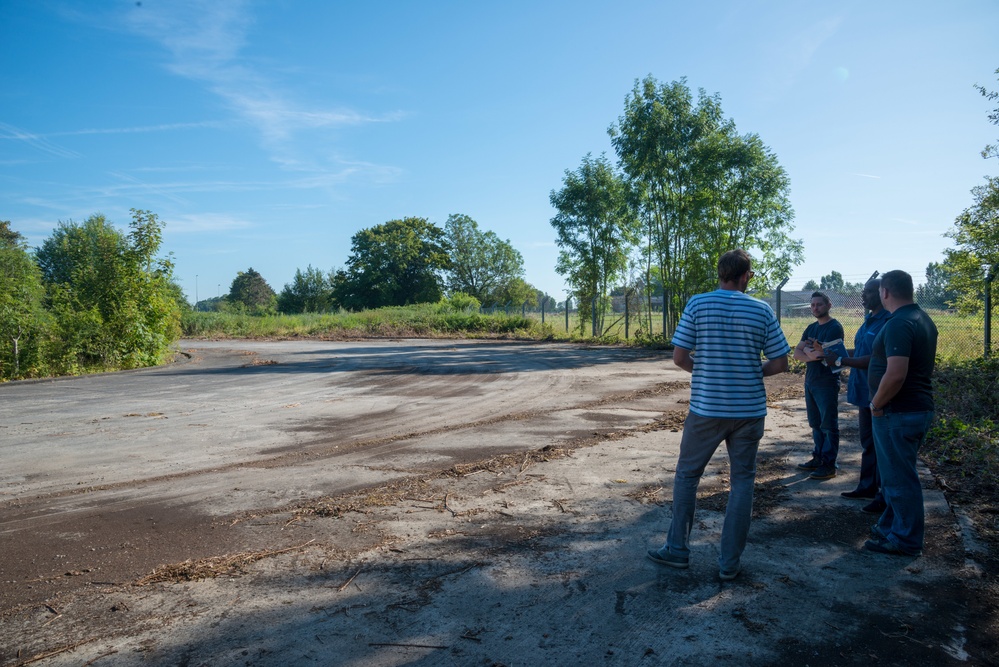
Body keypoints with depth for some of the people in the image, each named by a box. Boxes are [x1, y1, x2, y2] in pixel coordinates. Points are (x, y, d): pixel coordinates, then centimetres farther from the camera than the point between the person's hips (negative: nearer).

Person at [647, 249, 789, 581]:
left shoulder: (697, 304, -5)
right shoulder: (762, 310, -1)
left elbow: (679, 357, -6)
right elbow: (780, 364, 1)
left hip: (705, 407, -1)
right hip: (749, 409, 1)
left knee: (686, 474, 14)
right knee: (742, 482, 11)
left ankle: (677, 549, 21)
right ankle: (730, 563, 15)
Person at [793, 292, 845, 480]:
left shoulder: (834, 327, -10)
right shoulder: (811, 328, 14)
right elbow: (797, 353, 5)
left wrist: (808, 350, -9)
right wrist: (811, 355, -13)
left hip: (827, 383, -8)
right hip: (810, 382, 8)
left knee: (828, 425, -3)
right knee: (816, 423, 14)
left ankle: (829, 465, 2)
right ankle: (818, 458, 23)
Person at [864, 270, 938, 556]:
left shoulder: (898, 325, -21)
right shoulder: (923, 319, 11)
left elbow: (895, 374, -29)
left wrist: (877, 405, -15)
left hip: (898, 413, -10)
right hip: (920, 407, 10)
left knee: (899, 478, 1)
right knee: (898, 474, 19)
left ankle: (906, 540, 12)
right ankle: (891, 526, 31)